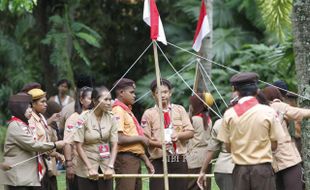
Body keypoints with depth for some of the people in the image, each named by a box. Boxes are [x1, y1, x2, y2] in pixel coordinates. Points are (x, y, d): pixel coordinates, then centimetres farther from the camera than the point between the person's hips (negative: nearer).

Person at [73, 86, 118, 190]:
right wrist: (90, 168, -15)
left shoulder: (111, 119, -1)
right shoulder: (84, 118, -10)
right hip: (86, 168, -3)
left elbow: (114, 145, -1)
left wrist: (110, 167, -13)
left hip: (105, 167, 3)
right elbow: (79, 146, -10)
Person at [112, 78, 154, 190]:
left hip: (135, 159, 10)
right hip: (125, 159, -10)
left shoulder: (127, 111, 19)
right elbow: (119, 139, -22)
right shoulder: (118, 110, -11)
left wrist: (146, 160, 20)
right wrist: (140, 138, -10)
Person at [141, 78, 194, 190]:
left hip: (179, 160, 2)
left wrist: (178, 135, -13)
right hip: (159, 161, -2)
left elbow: (190, 132, 7)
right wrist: (159, 144, -18)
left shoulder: (179, 110, 11)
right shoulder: (149, 114, 4)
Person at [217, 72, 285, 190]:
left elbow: (228, 147, 3)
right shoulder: (268, 112, -6)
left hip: (240, 170, 2)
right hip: (263, 168, -2)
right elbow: (274, 145, -1)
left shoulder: (229, 114, -2)